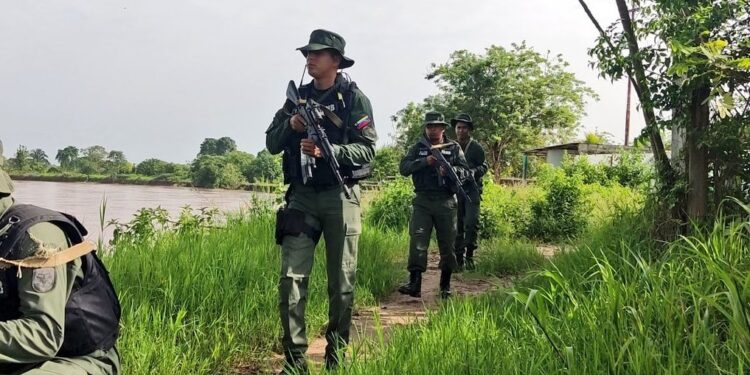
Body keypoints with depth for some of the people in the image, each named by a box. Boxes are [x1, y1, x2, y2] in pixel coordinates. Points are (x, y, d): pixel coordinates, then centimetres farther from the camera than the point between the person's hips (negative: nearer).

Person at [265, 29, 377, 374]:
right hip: (302, 195, 3)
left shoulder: (354, 98, 0)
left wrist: (326, 150, -22)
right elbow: (271, 144, 11)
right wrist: (291, 125, -9)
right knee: (291, 277, -5)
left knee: (341, 282, 4)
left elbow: (367, 149, -9)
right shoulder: (297, 97, 12)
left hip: (340, 195, -3)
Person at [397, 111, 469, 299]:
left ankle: (445, 285, 19)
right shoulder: (418, 148, 11)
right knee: (417, 241, -11)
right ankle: (414, 283, -13)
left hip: (446, 201, 0)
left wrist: (449, 170, -17)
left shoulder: (454, 148, 10)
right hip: (422, 201, 0)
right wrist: (425, 161, -14)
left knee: (447, 245, 6)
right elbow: (403, 168, -1)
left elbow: (465, 171, 2)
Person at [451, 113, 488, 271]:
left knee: (472, 222, -15)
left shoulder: (476, 148, 2)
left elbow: (484, 166, 2)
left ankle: (469, 255, -3)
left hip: (472, 189, -3)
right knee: (457, 226, 5)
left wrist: (474, 171, -17)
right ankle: (458, 259, 12)